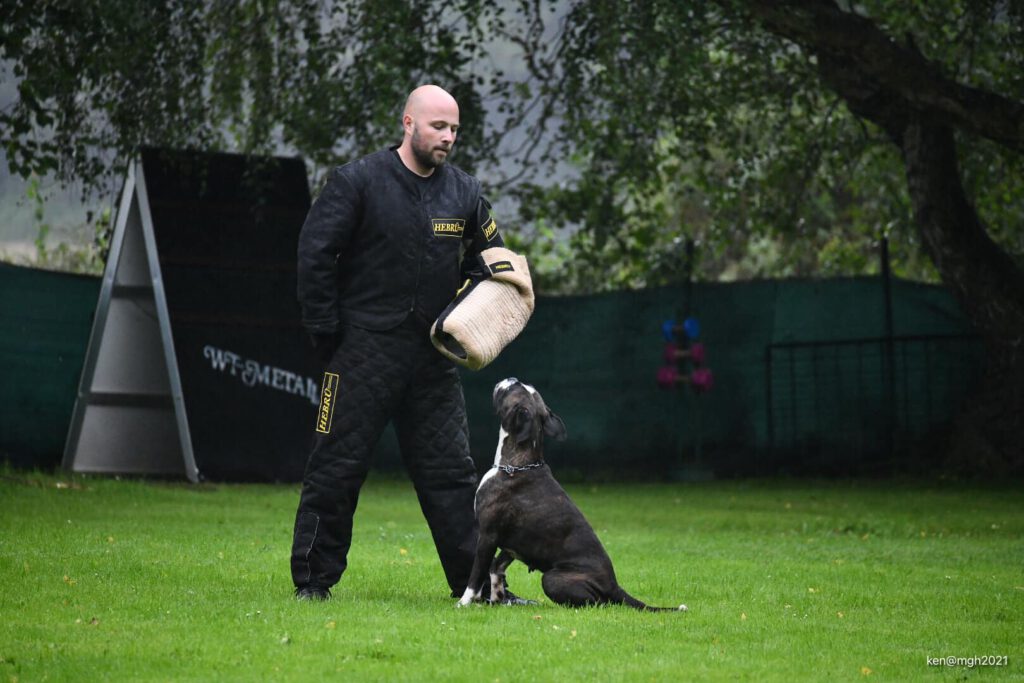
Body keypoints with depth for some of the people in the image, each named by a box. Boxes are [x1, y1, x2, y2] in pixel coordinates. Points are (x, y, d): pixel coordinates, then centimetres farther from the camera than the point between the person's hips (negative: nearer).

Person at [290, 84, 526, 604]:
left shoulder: (464, 192, 8)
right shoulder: (357, 182, -6)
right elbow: (314, 254, -6)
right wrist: (326, 332, -8)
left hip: (433, 358, 4)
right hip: (364, 351, -4)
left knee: (450, 471, 6)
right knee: (336, 468, -1)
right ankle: (312, 581, 8)